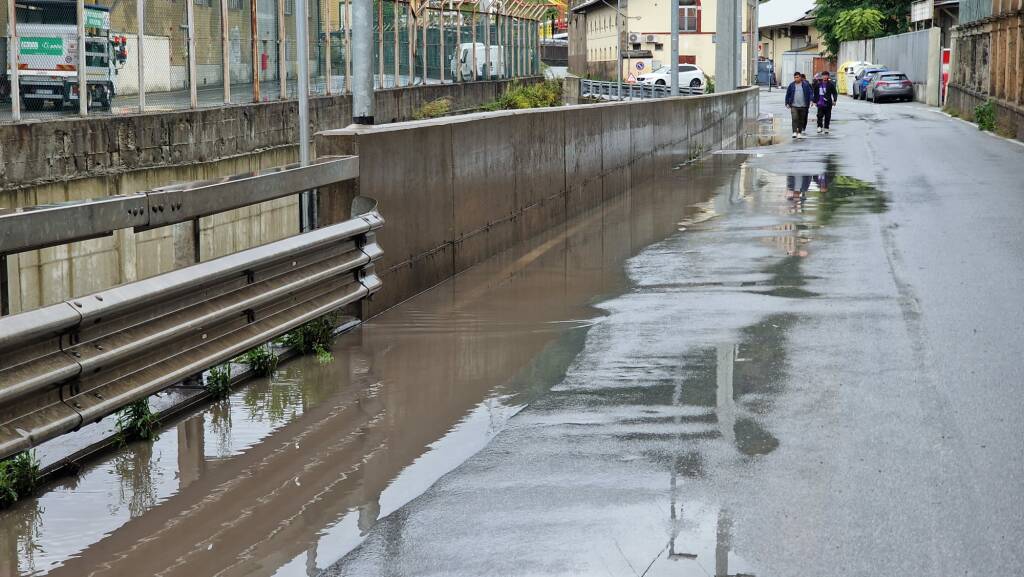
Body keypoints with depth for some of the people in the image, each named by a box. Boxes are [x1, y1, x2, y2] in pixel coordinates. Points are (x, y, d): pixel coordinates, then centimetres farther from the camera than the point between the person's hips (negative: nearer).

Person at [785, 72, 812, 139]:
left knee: (802, 120, 8)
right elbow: (788, 94, 8)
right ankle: (795, 132, -20)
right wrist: (787, 103, 4)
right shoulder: (791, 85, 3)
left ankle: (800, 133, 20)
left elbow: (810, 93, 1)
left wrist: (810, 101, -12)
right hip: (794, 106, -1)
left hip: (803, 106, 1)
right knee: (795, 119, -14)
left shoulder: (805, 85, 2)